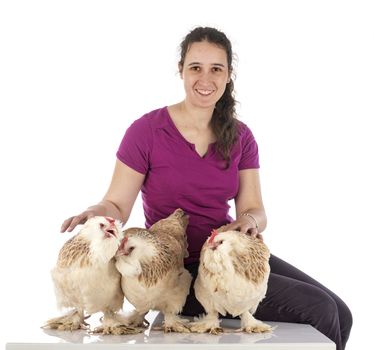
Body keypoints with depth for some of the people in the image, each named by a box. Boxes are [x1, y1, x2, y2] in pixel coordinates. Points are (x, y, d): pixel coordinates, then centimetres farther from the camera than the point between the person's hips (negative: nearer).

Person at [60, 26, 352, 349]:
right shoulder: (147, 130, -9)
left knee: (340, 314, -8)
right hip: (180, 271, -6)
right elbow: (117, 205, -6)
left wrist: (250, 221, -21)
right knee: (318, 310, -17)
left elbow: (254, 209, 3)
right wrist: (96, 214, -30)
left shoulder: (240, 137, 6)